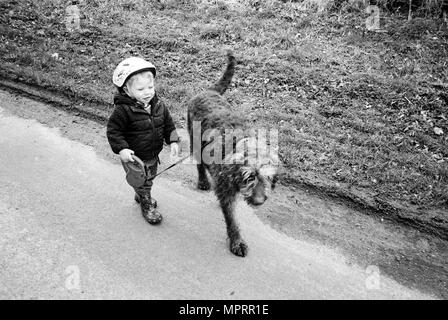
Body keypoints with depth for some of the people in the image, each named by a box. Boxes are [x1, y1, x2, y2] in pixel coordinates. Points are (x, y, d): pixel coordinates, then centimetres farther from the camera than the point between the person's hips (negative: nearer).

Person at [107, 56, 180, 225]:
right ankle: (147, 206, 35)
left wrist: (173, 141, -7)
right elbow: (113, 130, -19)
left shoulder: (159, 105, -7)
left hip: (153, 155, 6)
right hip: (134, 157, -6)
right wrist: (121, 149, -29)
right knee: (141, 183, 10)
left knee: (148, 180, 28)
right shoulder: (123, 110, -25)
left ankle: (141, 196, 57)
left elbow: (168, 124, 3)